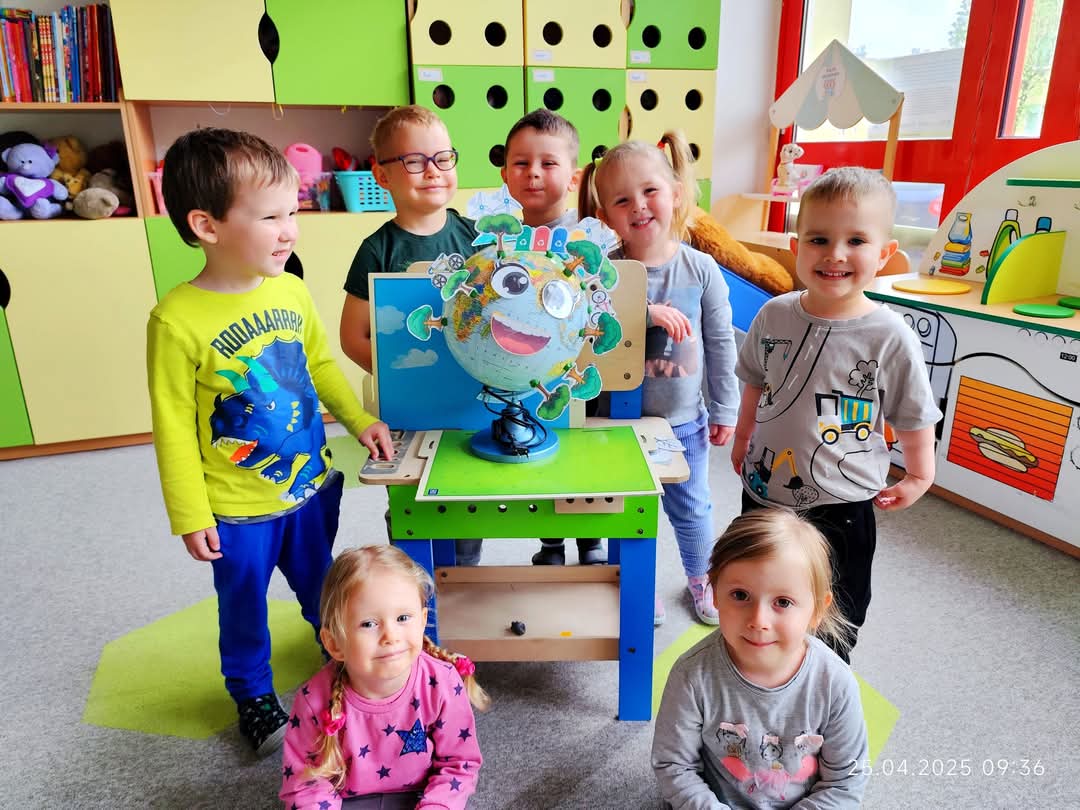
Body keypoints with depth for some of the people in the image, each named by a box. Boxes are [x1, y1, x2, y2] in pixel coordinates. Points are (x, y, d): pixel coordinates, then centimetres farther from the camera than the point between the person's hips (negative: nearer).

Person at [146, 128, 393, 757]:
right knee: (245, 608, 18)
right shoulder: (178, 320, -22)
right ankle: (253, 695, 45)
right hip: (237, 510, -4)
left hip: (313, 486, 5)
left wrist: (360, 420, 0)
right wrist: (190, 515, -9)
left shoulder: (292, 291, -7)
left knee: (322, 584, 26)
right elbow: (174, 427, -14)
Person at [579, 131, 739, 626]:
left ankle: (701, 579, 45)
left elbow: (720, 344, -1)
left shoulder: (701, 269, -8)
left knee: (691, 507, 18)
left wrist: (724, 410, 3)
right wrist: (645, 313, -35)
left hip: (684, 418, 1)